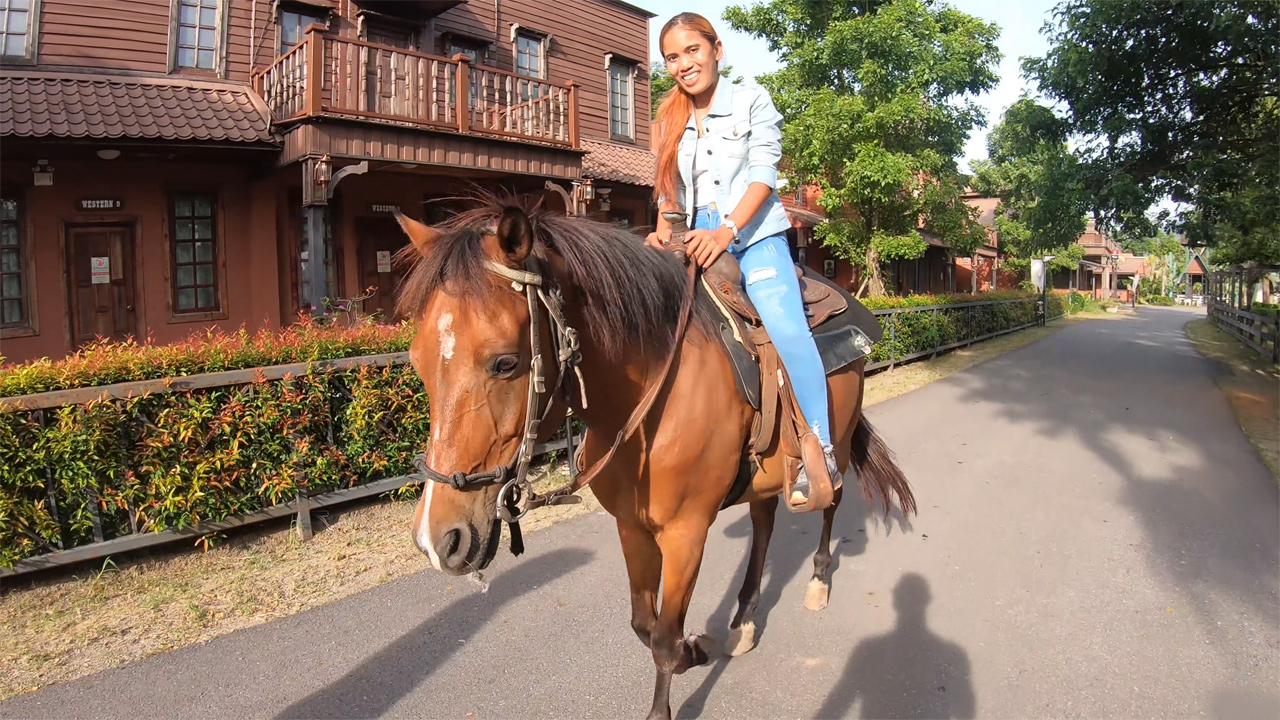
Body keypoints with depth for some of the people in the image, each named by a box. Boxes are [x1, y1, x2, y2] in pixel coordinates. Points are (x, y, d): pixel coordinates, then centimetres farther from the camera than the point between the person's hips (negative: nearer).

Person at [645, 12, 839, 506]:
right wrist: (664, 230, -6)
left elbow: (764, 171, -5)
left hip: (754, 236, -4)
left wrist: (727, 230, -20)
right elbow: (668, 189, 16)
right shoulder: (671, 122, 19)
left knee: (786, 327, -26)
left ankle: (819, 450, -19)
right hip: (697, 244, 5)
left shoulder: (752, 100, 7)